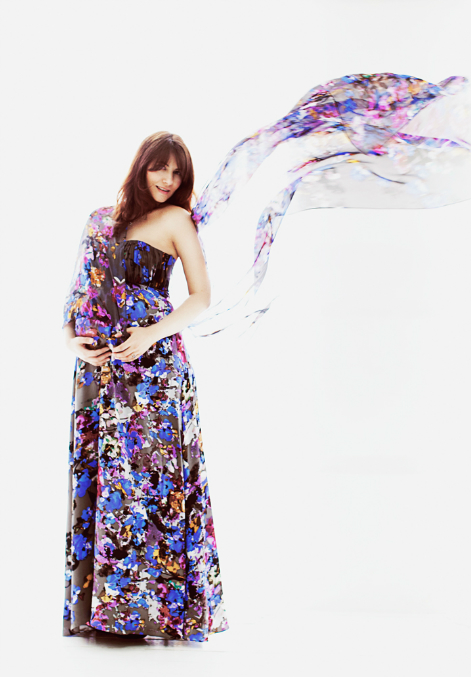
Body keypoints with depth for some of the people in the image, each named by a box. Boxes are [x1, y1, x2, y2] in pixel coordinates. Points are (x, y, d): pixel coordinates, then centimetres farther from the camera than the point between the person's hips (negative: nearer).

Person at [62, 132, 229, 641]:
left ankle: (157, 605, -2)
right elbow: (79, 290, 18)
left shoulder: (174, 219, 3)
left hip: (153, 363, -5)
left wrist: (153, 333, -14)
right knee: (93, 472, 4)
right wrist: (69, 338, 1)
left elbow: (201, 297, -1)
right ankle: (96, 602, 11)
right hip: (98, 365, 5)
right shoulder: (99, 220, 16)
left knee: (148, 471, -8)